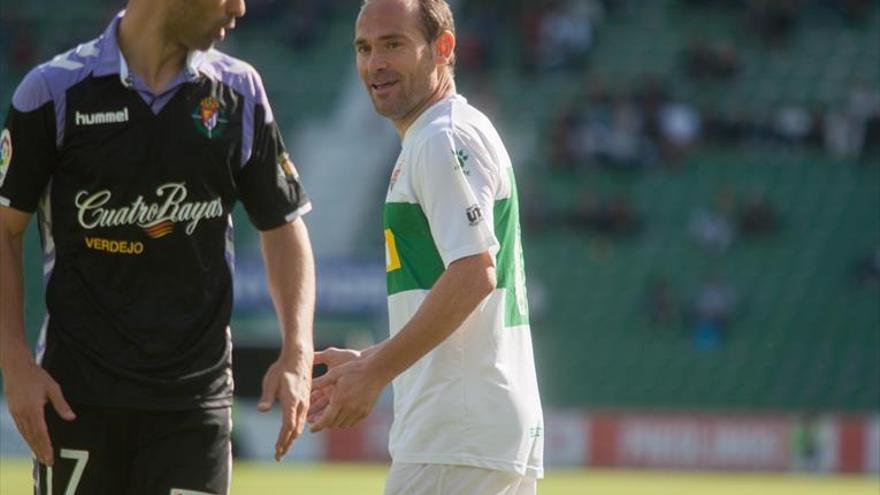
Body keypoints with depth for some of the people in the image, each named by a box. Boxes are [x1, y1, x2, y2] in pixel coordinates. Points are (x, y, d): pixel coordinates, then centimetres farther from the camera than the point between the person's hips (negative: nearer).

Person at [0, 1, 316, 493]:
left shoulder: (239, 93, 5)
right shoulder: (55, 91, -3)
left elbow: (283, 227, 12)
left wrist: (297, 352, -2)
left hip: (195, 395, 2)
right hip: (75, 392, -2)